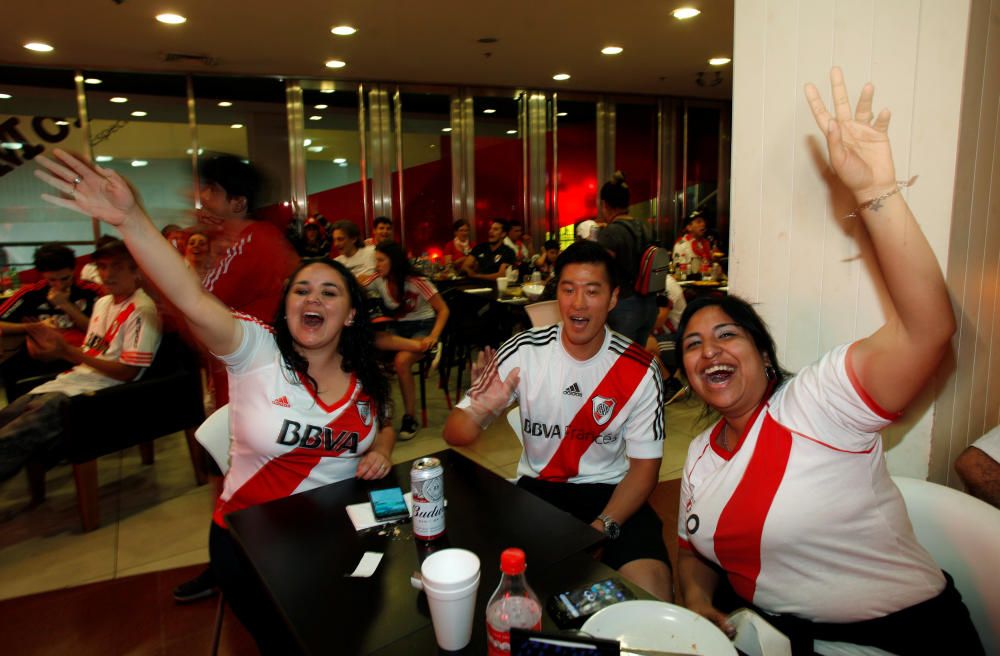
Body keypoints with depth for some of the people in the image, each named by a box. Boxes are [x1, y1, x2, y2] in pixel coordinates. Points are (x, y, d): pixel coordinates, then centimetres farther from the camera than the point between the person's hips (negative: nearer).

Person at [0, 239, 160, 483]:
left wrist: (67, 353, -19)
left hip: (101, 390, -9)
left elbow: (128, 372, -16)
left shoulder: (141, 311, -12)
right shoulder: (102, 303, 16)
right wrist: (60, 343, -1)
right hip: (76, 379, 9)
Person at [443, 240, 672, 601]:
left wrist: (603, 528, -18)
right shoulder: (523, 351, -8)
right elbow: (455, 436, -7)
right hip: (537, 486, 1)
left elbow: (644, 466, -2)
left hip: (610, 491, 0)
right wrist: (480, 409, -31)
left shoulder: (639, 370, -8)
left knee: (652, 595, -24)